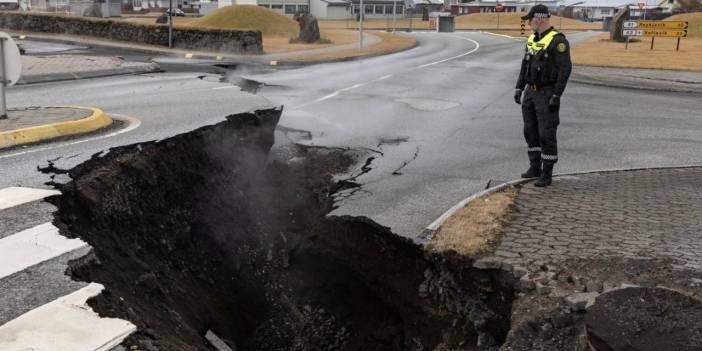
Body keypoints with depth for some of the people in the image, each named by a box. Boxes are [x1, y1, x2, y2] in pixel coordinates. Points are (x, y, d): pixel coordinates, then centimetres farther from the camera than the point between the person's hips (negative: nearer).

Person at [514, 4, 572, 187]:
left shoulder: (558, 41, -17)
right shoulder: (533, 39, 10)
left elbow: (565, 69, -20)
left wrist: (556, 96, -23)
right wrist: (519, 88, 11)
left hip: (547, 94, -8)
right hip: (531, 93, 8)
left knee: (547, 134, -6)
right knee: (530, 131, 11)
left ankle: (547, 174, 2)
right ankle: (535, 167, 25)